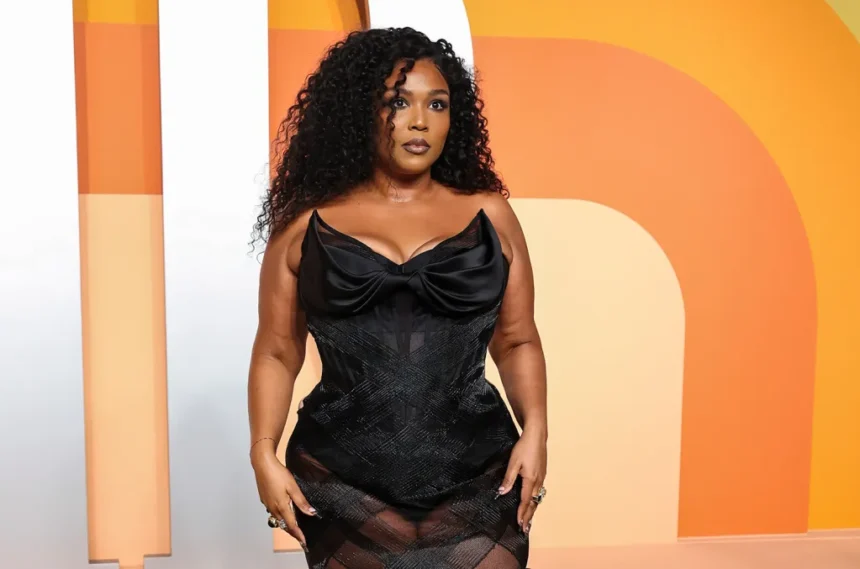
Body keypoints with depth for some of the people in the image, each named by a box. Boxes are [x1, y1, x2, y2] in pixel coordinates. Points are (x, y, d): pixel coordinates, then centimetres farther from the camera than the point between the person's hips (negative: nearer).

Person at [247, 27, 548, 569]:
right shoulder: (306, 227, 1)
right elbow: (277, 353, 6)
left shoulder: (490, 215, 3)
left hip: (476, 484, 1)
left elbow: (517, 342, 8)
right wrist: (265, 454, -4)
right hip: (341, 487, 0)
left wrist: (534, 430, -5)